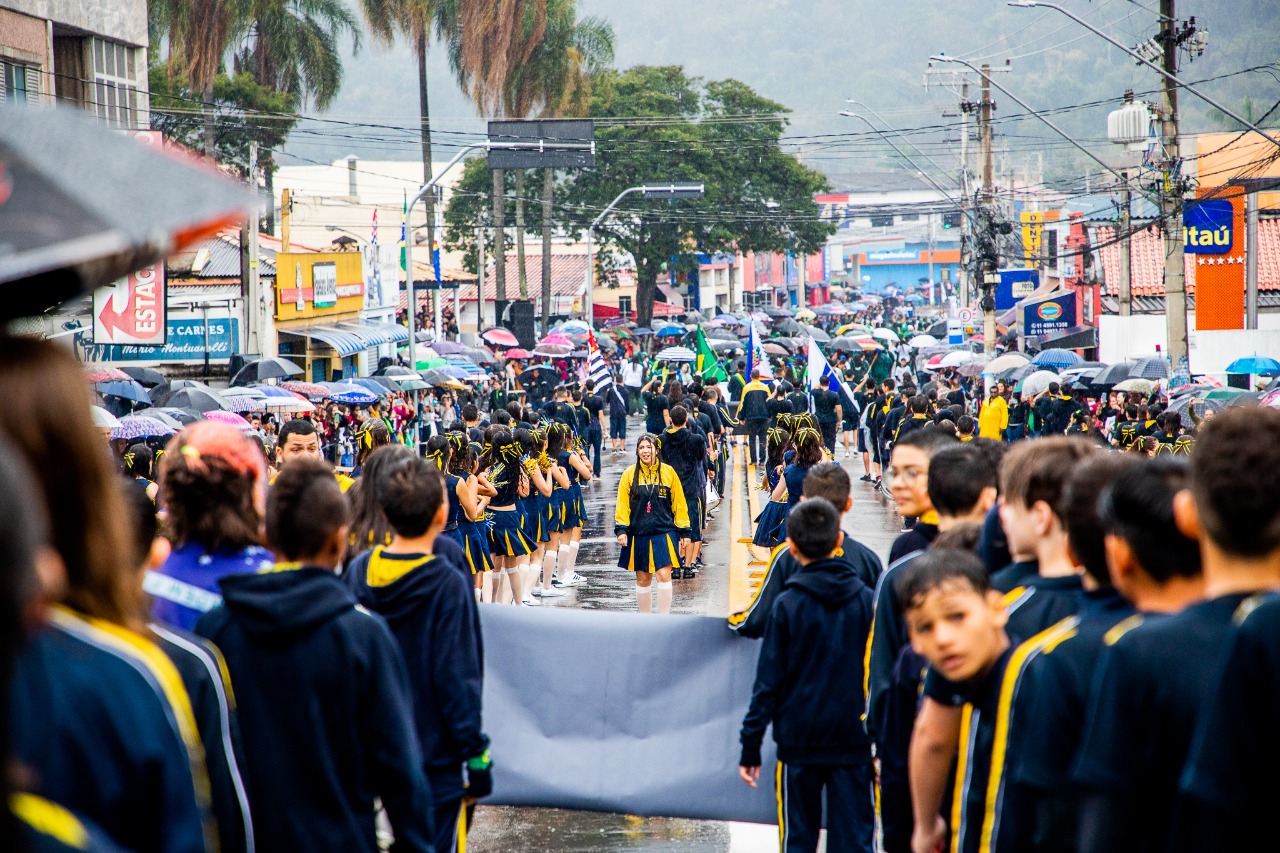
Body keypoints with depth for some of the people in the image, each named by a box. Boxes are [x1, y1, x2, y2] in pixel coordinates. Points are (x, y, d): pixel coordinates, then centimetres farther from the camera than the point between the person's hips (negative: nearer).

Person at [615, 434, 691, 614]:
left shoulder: (668, 472, 1)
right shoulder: (630, 474, 2)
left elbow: (679, 504, 5)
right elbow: (622, 505, 2)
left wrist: (684, 532, 5)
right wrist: (621, 530, -8)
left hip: (664, 533, -1)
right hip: (639, 535, 1)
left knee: (664, 575, -11)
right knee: (642, 579, 8)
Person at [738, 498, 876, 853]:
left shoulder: (787, 605, -6)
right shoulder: (866, 600, -1)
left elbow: (769, 681, -6)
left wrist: (751, 746, 0)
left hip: (799, 741, -1)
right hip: (854, 740, 1)